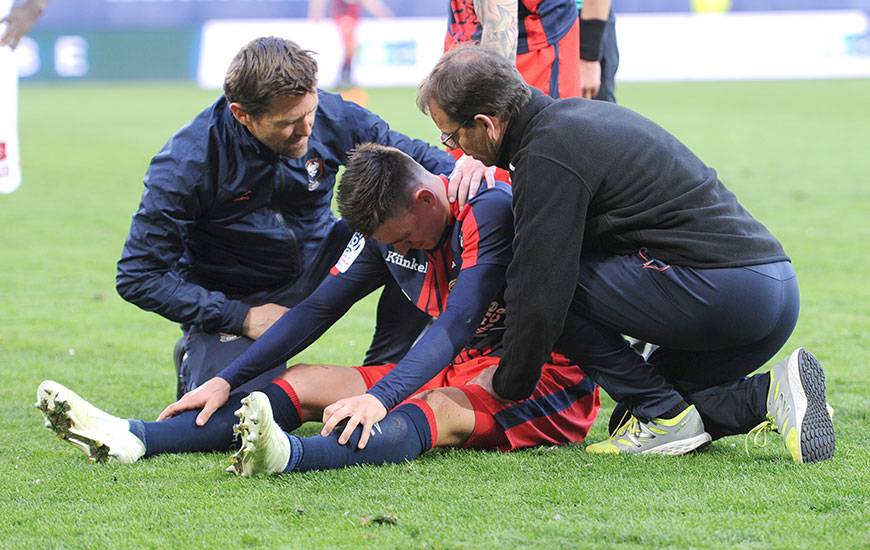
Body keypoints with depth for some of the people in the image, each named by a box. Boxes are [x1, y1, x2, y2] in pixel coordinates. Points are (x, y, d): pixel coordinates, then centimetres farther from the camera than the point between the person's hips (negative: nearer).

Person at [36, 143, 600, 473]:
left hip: (547, 381, -8)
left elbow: (459, 321, -30)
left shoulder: (489, 209, -20)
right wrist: (228, 380, -1)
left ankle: (290, 456, -67)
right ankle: (134, 439, -22)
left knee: (440, 409, -39)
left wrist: (380, 397, -40)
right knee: (308, 383, -6)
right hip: (458, 370, 8)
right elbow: (320, 307, 6)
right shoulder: (390, 226, 4)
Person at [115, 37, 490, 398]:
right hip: (234, 300, -4)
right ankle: (194, 360, 9)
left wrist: (459, 168, -26)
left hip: (319, 267, 4)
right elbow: (138, 276, -19)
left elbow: (410, 154, -1)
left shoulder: (332, 116, -16)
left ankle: (384, 371, -6)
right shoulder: (187, 163, -25)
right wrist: (241, 317, -23)